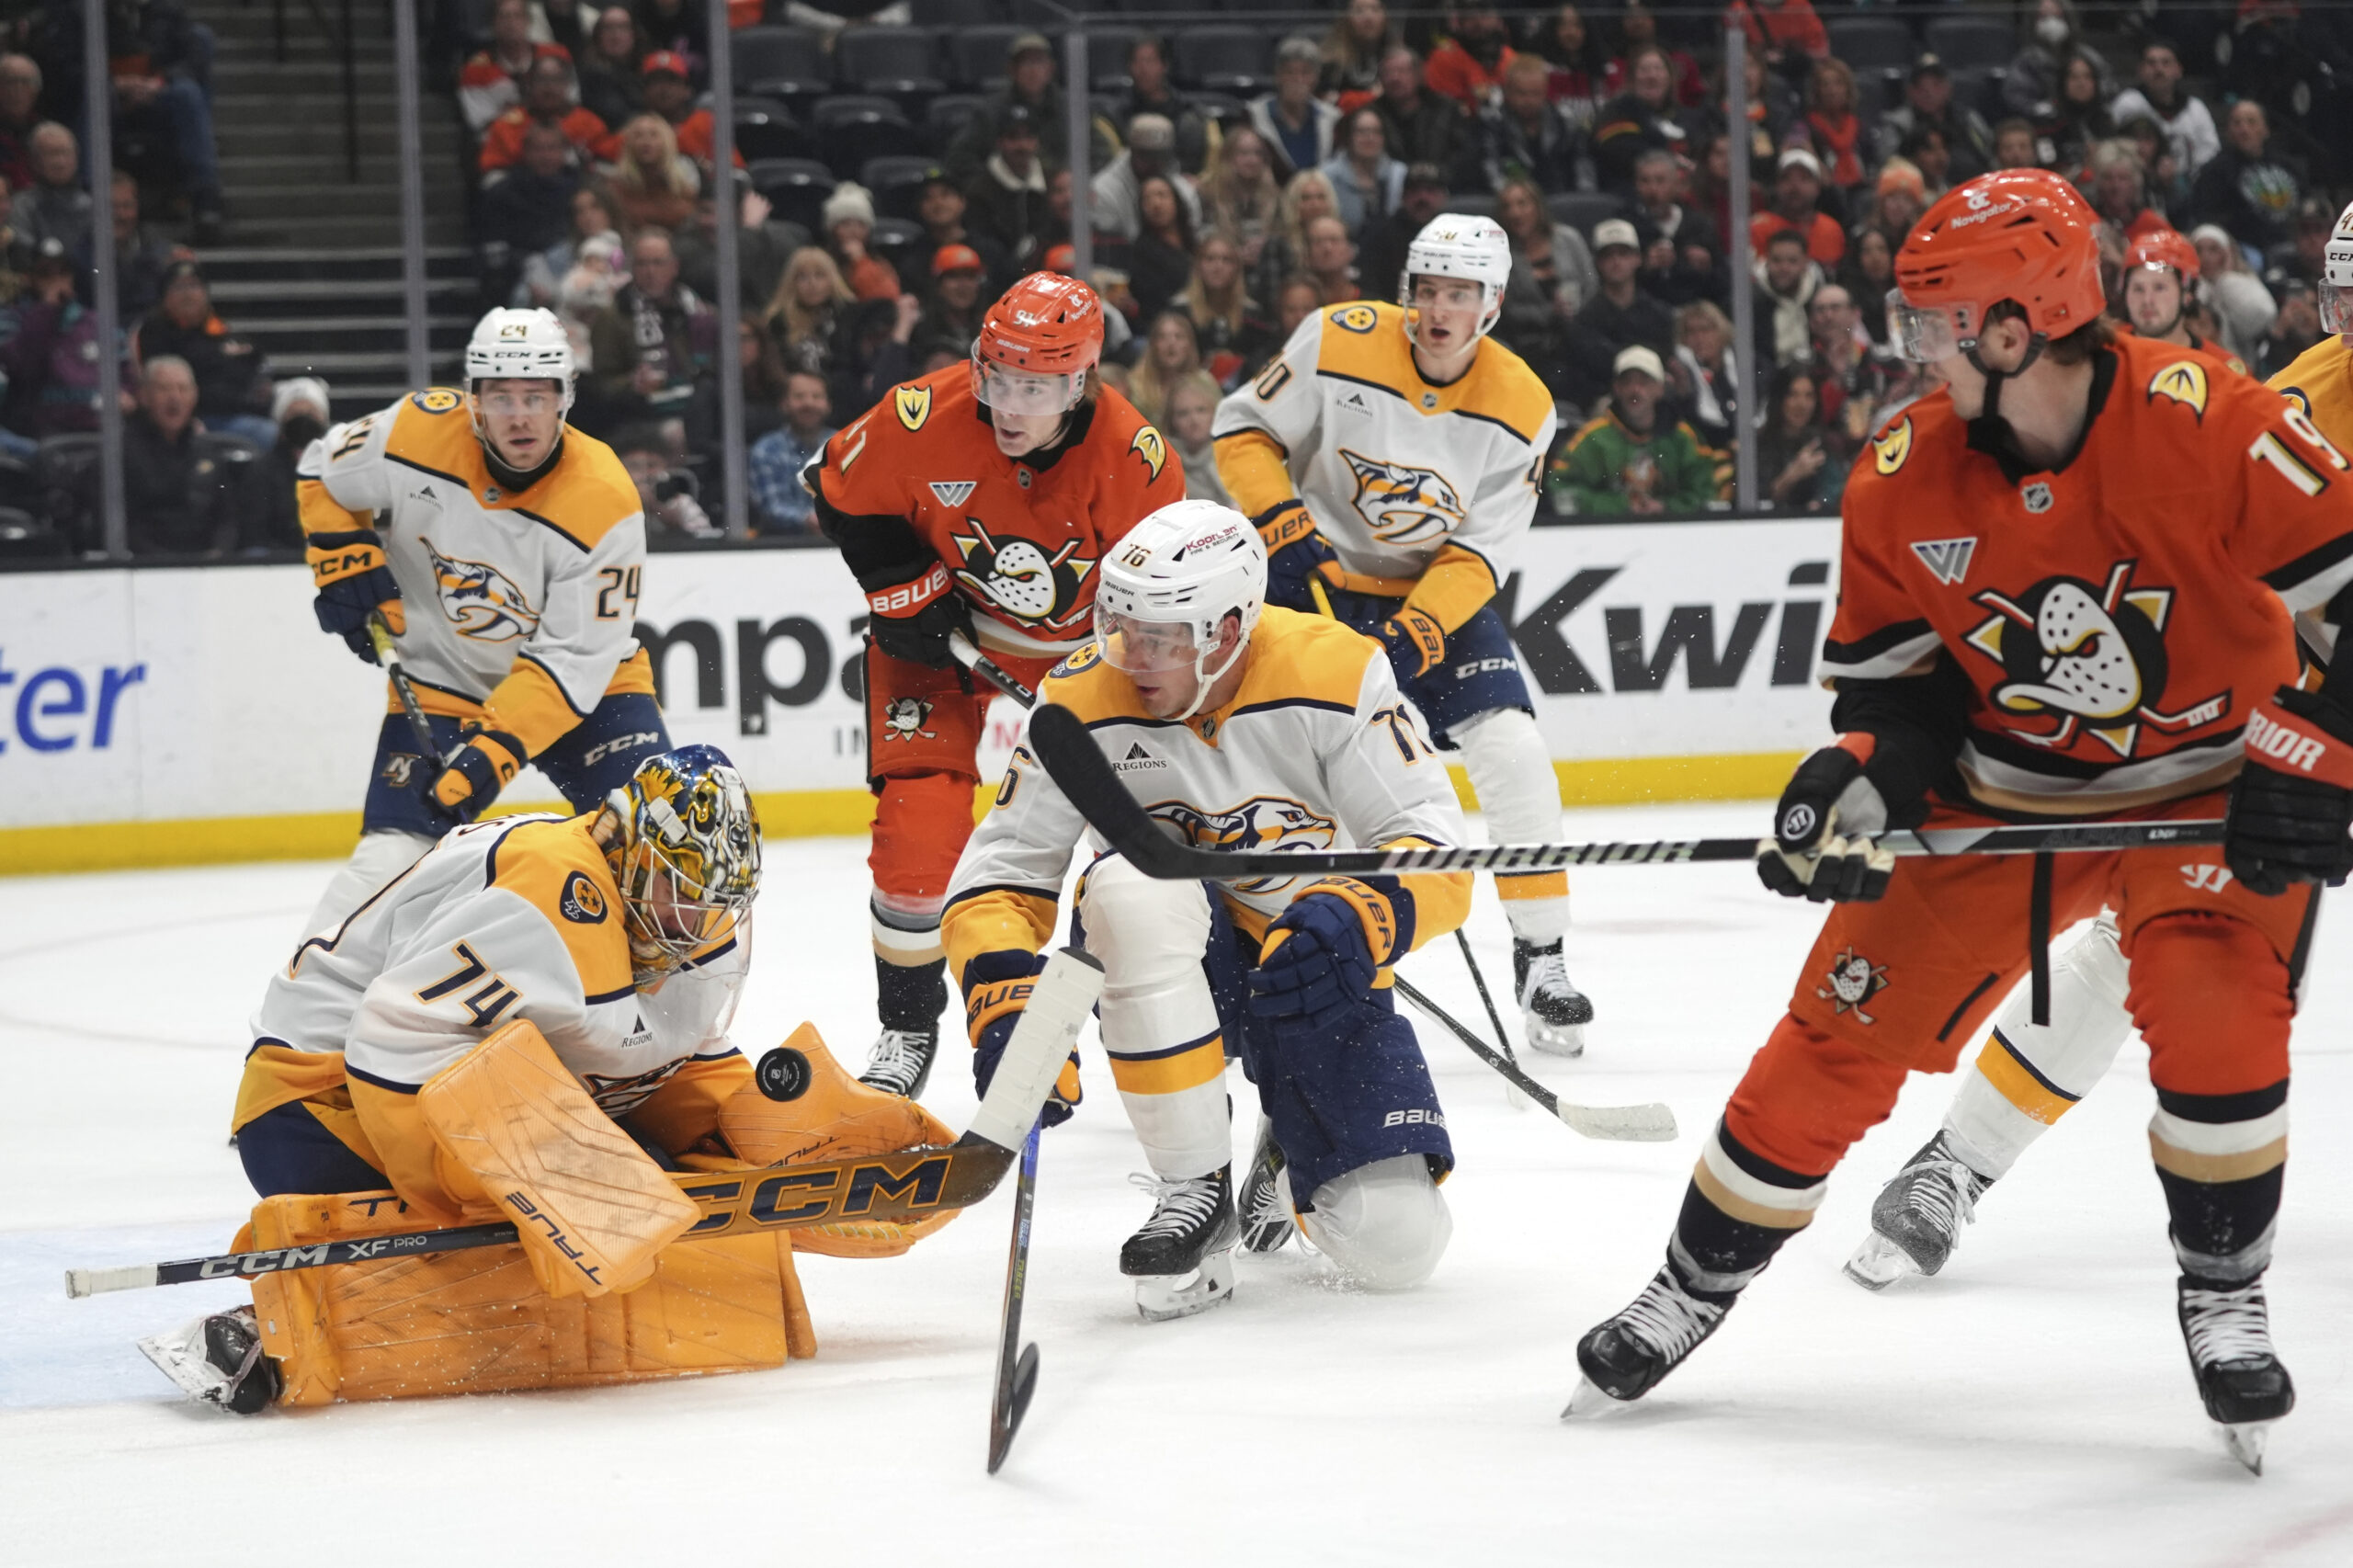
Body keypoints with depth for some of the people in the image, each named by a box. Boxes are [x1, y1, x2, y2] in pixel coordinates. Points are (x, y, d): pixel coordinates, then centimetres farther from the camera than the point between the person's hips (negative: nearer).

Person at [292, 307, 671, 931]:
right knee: (395, 851, -13)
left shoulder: (604, 502, -23)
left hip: (577, 689, 0)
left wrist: (497, 746, -30)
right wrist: (345, 560, -8)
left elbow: (573, 660, -22)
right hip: (440, 682, 0)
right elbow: (324, 470, 4)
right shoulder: (420, 431, -19)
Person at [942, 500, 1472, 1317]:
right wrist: (1005, 1004, -29)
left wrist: (1362, 919, -40)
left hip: (1312, 966, -1)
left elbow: (1434, 848, -19)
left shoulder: (1334, 675, -21)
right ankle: (1194, 1190, -25)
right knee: (1135, 880, -38)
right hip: (1169, 967, 1)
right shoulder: (1084, 705, -16)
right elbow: (1000, 876, -11)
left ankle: (1295, 1153, 23)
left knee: (1396, 1245, -16)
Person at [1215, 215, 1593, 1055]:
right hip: (1314, 578, -1)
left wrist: (1410, 638, -25)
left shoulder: (1522, 409, -12)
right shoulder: (1339, 341, -17)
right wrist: (1283, 531, -20)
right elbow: (1243, 430, -7)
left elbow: (1477, 556, -12)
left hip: (1438, 595, 1)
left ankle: (1541, 956, 0)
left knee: (1513, 753, -13)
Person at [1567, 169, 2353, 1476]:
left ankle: (2223, 1296, -4)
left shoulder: (2210, 432, -27)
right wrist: (1854, 789, -18)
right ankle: (1695, 1283, 19)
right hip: (2001, 797, 4)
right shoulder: (1905, 478, -11)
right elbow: (1893, 681, 0)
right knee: (1844, 1029, 1)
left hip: (2205, 782, -4)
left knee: (2214, 1009, -27)